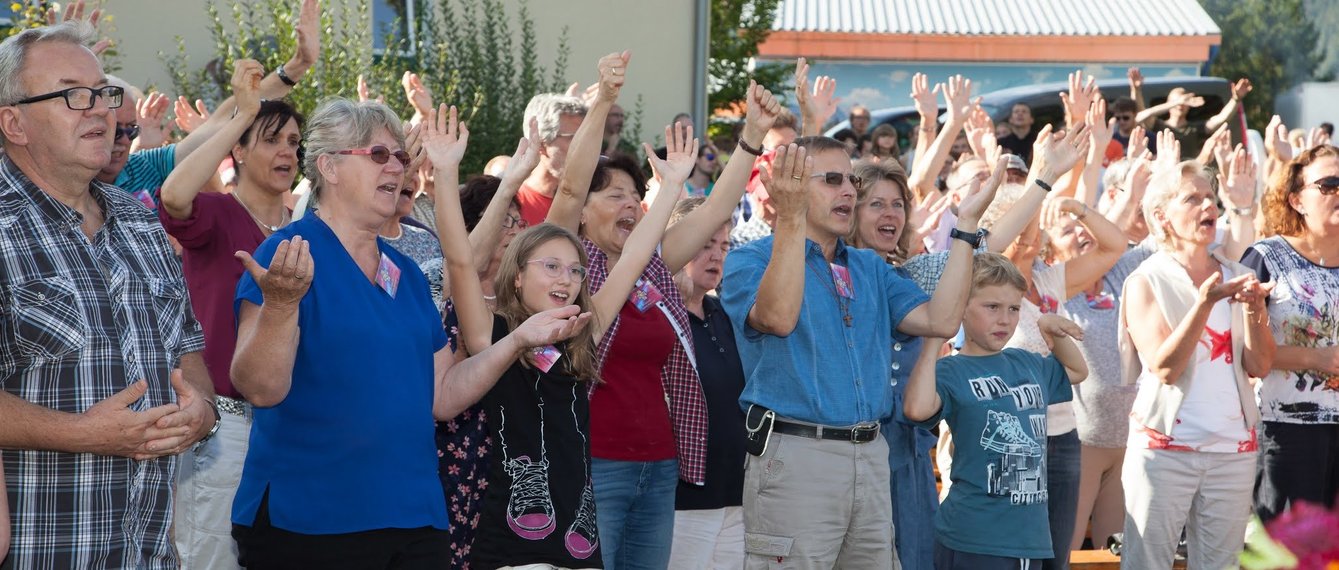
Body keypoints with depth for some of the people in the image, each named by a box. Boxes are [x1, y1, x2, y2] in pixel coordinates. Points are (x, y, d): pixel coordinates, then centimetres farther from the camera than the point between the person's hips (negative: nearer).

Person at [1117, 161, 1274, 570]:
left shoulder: (1238, 277, 9)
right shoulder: (1145, 281, -3)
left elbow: (1260, 366, 3)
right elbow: (1164, 367, -16)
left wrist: (1251, 309, -13)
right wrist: (1205, 301, -25)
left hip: (1234, 447, 4)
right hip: (1164, 446, -4)